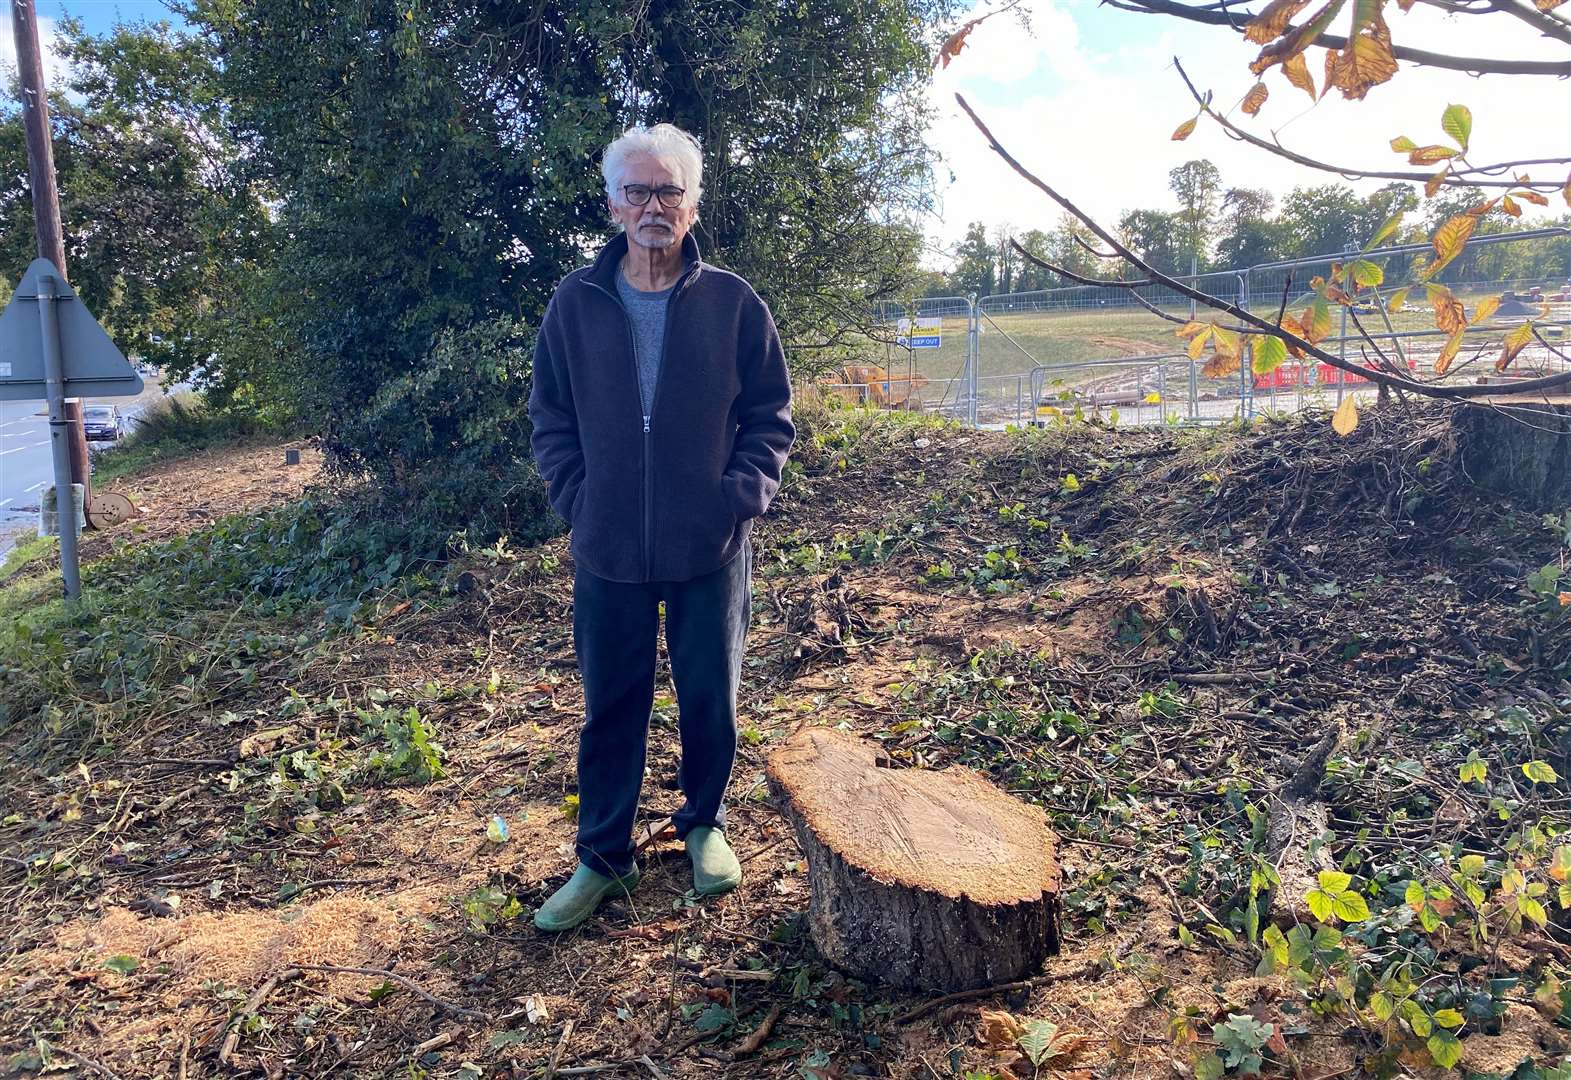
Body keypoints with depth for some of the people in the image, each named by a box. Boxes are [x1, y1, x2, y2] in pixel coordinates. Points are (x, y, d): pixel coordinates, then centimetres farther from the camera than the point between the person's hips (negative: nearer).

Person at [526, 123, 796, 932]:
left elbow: (771, 413, 3)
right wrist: (577, 498, -3)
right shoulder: (574, 304, 1)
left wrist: (742, 494, -8)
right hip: (608, 550, 1)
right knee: (611, 706, 11)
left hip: (711, 548, -1)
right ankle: (603, 857, 27)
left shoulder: (733, 304, -2)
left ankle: (704, 827, 36)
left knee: (710, 699, 12)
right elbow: (550, 418, 8)